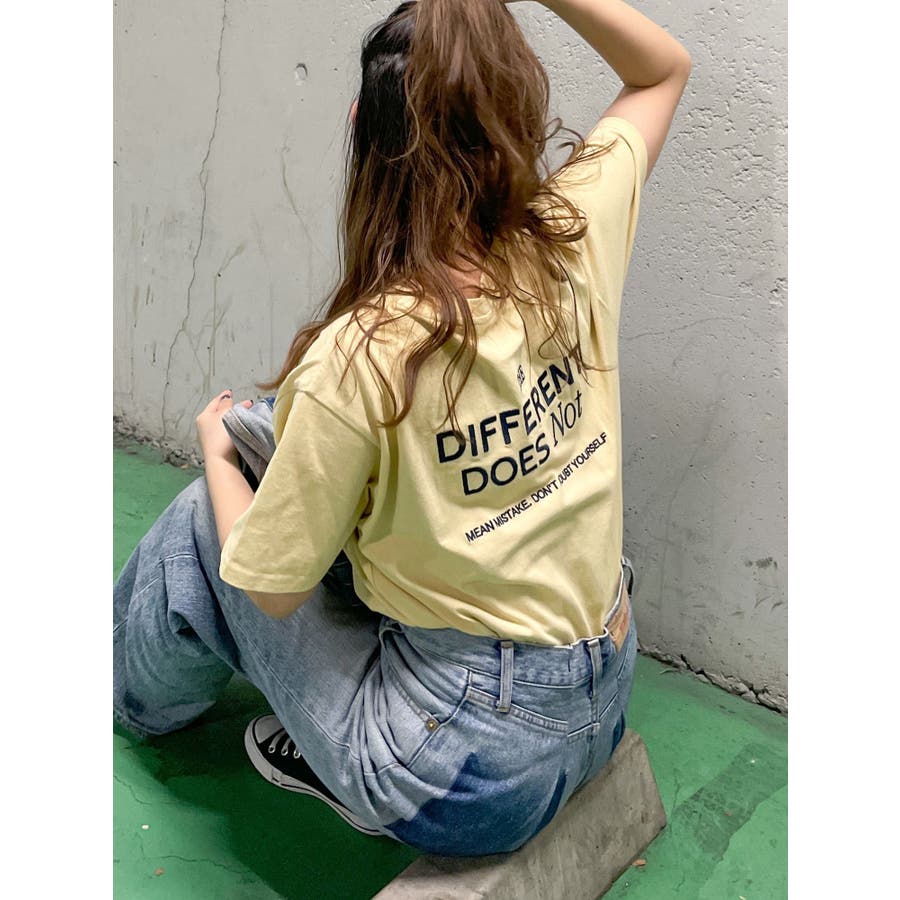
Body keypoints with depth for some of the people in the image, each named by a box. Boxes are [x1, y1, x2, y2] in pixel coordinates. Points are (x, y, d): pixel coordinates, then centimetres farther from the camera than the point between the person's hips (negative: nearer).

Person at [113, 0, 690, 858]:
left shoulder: (356, 360, -27)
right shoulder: (576, 237, -13)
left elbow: (271, 590, -12)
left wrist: (216, 449, 5)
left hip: (471, 776, -6)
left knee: (205, 522, 11)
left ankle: (138, 692, 41)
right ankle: (337, 757, 30)